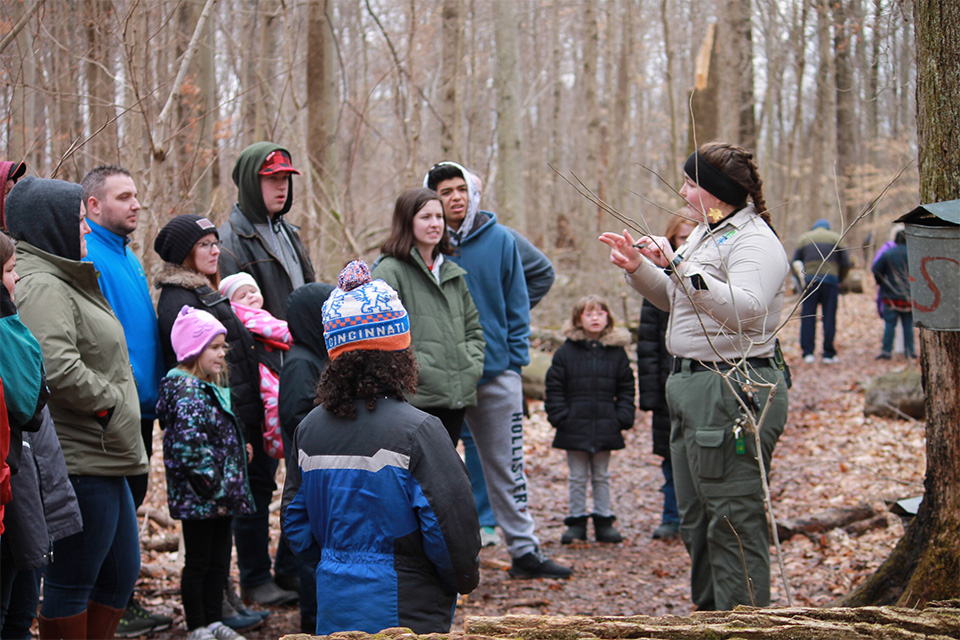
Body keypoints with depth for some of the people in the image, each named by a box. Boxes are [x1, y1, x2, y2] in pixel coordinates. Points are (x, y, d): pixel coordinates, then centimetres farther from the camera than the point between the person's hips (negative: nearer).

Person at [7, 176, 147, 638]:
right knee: (71, 581, -1)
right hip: (79, 462, -11)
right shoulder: (41, 286, -15)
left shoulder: (65, 280, 19)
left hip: (104, 459, 11)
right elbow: (57, 367, -28)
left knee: (121, 573, 18)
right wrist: (111, 401, -15)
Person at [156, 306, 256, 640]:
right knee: (198, 562, 1)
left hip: (219, 495, 9)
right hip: (198, 497, -9)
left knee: (220, 557, 15)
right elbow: (190, 444, -24)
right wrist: (213, 484, -21)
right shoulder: (187, 390, -17)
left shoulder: (210, 387, 14)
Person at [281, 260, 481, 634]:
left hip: (333, 604, 6)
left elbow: (296, 519, 11)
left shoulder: (310, 429, 2)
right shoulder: (417, 431, -17)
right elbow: (451, 521, -16)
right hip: (403, 612, -6)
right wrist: (464, 579, 1)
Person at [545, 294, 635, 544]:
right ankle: (576, 522, 13)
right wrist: (559, 417, -8)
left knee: (601, 477, 11)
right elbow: (554, 389, 0)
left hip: (606, 429, 1)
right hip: (574, 428, -1)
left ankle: (604, 522, 18)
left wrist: (623, 419, -1)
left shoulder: (617, 352, 5)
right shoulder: (566, 352, 0)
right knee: (578, 477, 6)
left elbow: (626, 389, 8)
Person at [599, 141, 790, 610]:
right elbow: (675, 299, 28)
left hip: (734, 392, -11)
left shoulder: (755, 241, -13)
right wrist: (640, 268, 11)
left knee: (733, 520, -6)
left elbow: (745, 308, -30)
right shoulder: (706, 234, 17)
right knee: (695, 518, 18)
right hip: (692, 385, 11)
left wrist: (678, 267, -33)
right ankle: (708, 612, 30)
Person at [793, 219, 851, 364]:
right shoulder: (836, 237, 12)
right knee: (829, 317, 1)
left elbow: (795, 263, 10)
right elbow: (846, 263, 4)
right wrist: (839, 280, 16)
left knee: (808, 317, 2)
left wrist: (801, 281, 19)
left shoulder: (804, 238, 15)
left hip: (809, 280, 1)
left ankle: (808, 353, -4)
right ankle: (828, 354, 0)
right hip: (830, 280, -1)